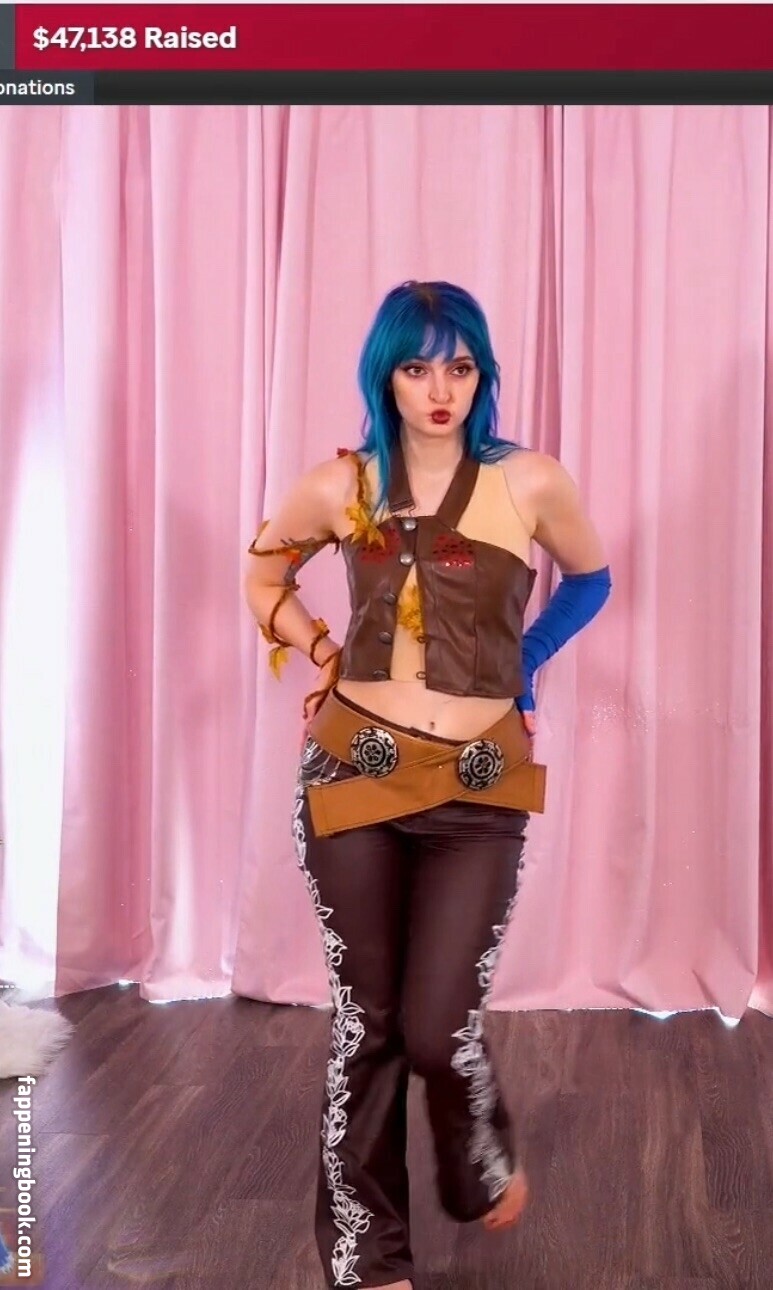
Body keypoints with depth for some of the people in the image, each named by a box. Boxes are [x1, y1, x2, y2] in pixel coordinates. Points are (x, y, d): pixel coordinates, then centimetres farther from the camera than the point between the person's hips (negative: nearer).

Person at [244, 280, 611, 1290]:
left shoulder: (530, 482, -2)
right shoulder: (342, 485, 1)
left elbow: (591, 581, 16)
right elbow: (264, 577, 19)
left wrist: (522, 661, 10)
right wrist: (328, 659, 7)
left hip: (479, 788, -1)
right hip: (355, 769, 1)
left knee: (438, 1027, -3)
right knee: (365, 1020, 8)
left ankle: (484, 1162, 34)